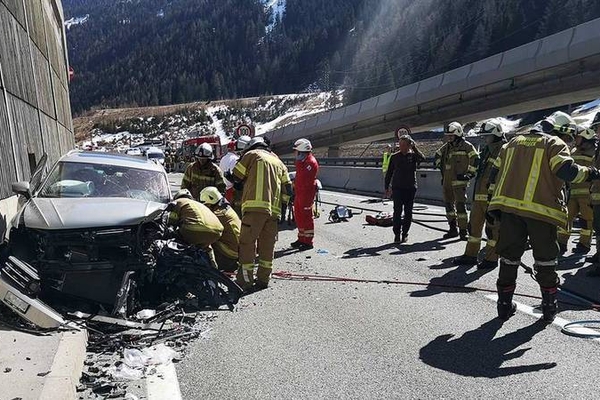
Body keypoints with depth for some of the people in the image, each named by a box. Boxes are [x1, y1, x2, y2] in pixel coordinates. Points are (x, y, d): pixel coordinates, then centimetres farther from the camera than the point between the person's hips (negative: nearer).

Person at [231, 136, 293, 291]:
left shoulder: (251, 155, 10)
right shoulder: (278, 161, 26)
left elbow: (236, 178, 11)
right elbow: (287, 188, 18)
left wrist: (244, 182, 30)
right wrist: (280, 203, 21)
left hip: (255, 206, -6)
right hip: (274, 209, 6)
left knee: (247, 242, -2)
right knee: (267, 244, 11)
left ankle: (245, 279, -1)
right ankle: (263, 279, 15)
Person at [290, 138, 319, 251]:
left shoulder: (311, 162, -17)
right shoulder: (301, 161, 17)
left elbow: (306, 180, -22)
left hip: (307, 193, -10)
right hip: (299, 193, 10)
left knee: (306, 217, -5)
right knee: (298, 216, 15)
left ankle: (308, 241, 2)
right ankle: (301, 238, 26)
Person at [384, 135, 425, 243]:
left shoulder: (413, 155, 2)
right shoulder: (394, 157, 6)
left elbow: (422, 158, -22)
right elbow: (389, 173, 10)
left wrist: (414, 147, -16)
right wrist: (386, 187, 7)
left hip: (411, 188, 0)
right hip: (397, 188, 0)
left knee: (408, 213, 6)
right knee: (397, 211, -6)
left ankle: (405, 233, 17)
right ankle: (397, 234, 0)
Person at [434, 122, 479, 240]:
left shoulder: (466, 146, -6)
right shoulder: (446, 147, 12)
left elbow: (475, 160, -9)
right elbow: (438, 155, 30)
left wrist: (469, 174, -9)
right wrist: (440, 167, 22)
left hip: (459, 181, -7)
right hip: (446, 181, 7)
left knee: (460, 205, -10)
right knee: (449, 204, 11)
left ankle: (463, 231, -5)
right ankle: (453, 229, 22)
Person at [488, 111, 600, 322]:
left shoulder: (514, 142, 18)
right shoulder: (555, 144, 1)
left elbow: (495, 175, 18)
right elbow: (567, 171, -14)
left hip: (509, 206, 4)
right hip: (540, 209, -4)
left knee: (509, 257, 12)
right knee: (545, 259, 12)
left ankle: (504, 305, 17)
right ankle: (549, 307, 21)